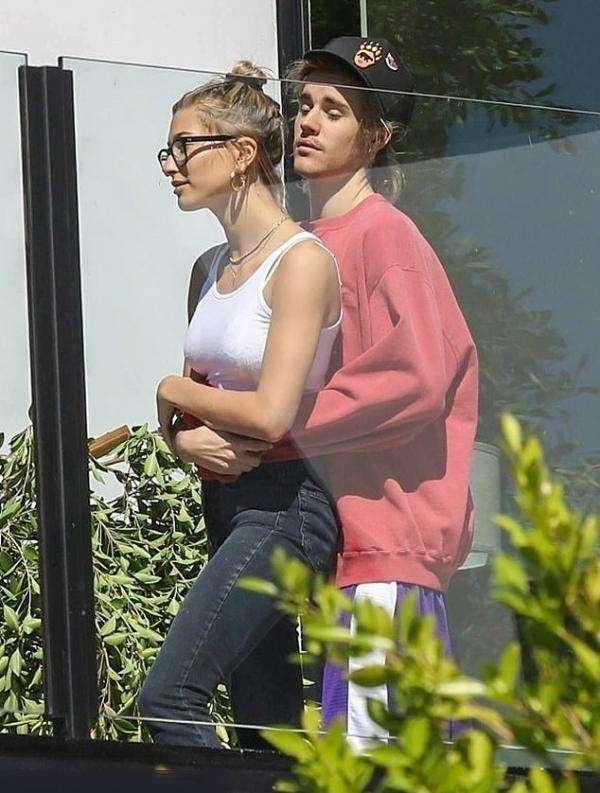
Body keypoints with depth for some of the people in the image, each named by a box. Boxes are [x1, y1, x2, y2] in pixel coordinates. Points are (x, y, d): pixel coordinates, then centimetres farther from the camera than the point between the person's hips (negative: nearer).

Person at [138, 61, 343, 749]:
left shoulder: (301, 261, -12)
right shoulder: (209, 270, 14)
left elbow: (271, 414, -20)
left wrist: (178, 393, -4)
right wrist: (193, 433, 1)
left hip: (284, 505, -9)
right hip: (225, 502, 9)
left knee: (168, 698, -20)